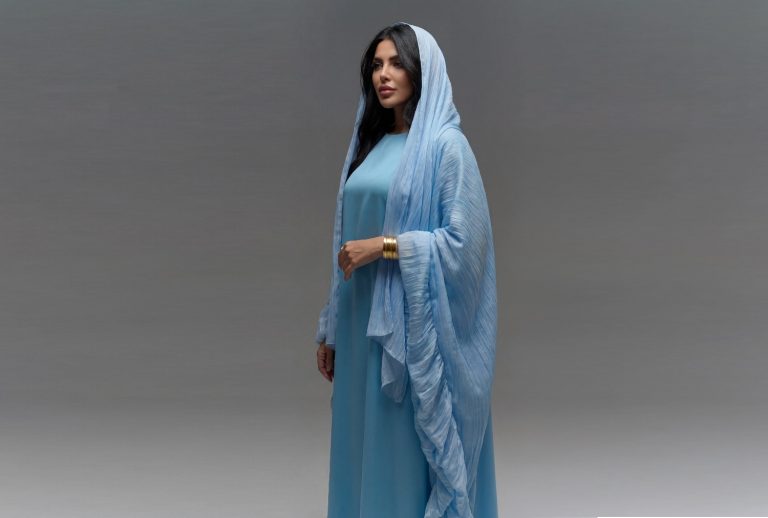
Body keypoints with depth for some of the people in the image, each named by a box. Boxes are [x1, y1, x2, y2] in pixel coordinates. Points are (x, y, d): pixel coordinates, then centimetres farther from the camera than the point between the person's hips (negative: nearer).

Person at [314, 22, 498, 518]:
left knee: (413, 452, 1)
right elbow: (348, 239, 13)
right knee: (367, 447, 13)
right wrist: (331, 329, 13)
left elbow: (464, 240, -14)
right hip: (364, 323, 7)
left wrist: (385, 245, -17)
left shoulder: (446, 144, -8)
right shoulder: (369, 144, 13)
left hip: (417, 324, -7)